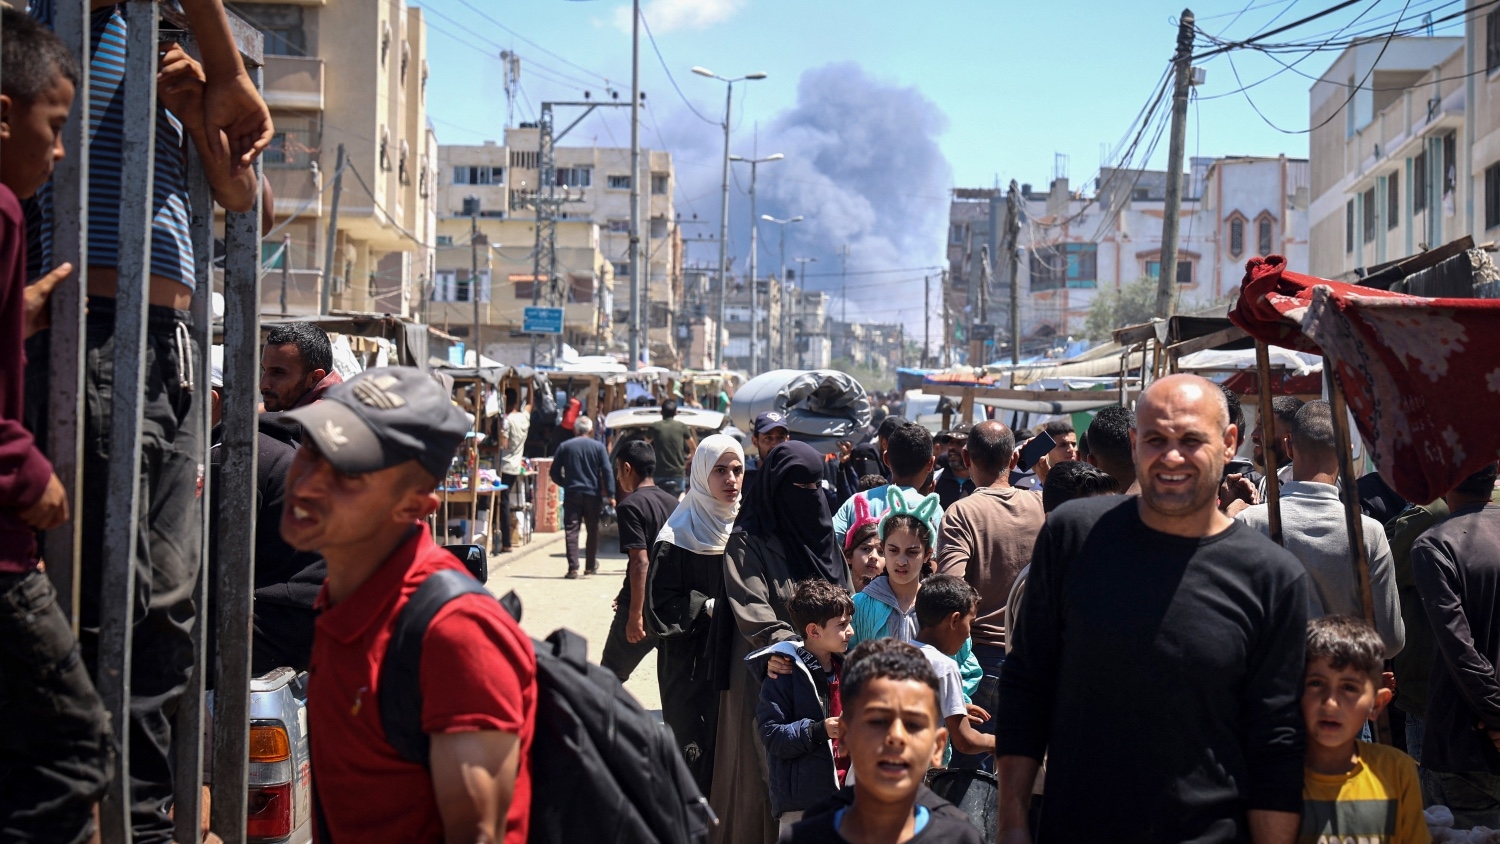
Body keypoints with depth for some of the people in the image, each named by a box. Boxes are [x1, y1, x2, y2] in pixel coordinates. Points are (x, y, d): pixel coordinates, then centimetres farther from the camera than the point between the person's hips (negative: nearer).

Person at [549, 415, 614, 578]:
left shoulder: (564, 447, 2)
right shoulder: (599, 447, 0)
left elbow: (554, 473, 4)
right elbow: (607, 471, -7)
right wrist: (610, 493, -6)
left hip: (572, 494, 0)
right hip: (593, 494, 0)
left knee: (571, 531, -1)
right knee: (593, 530, 14)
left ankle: (573, 568, -10)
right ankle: (591, 565, 22)